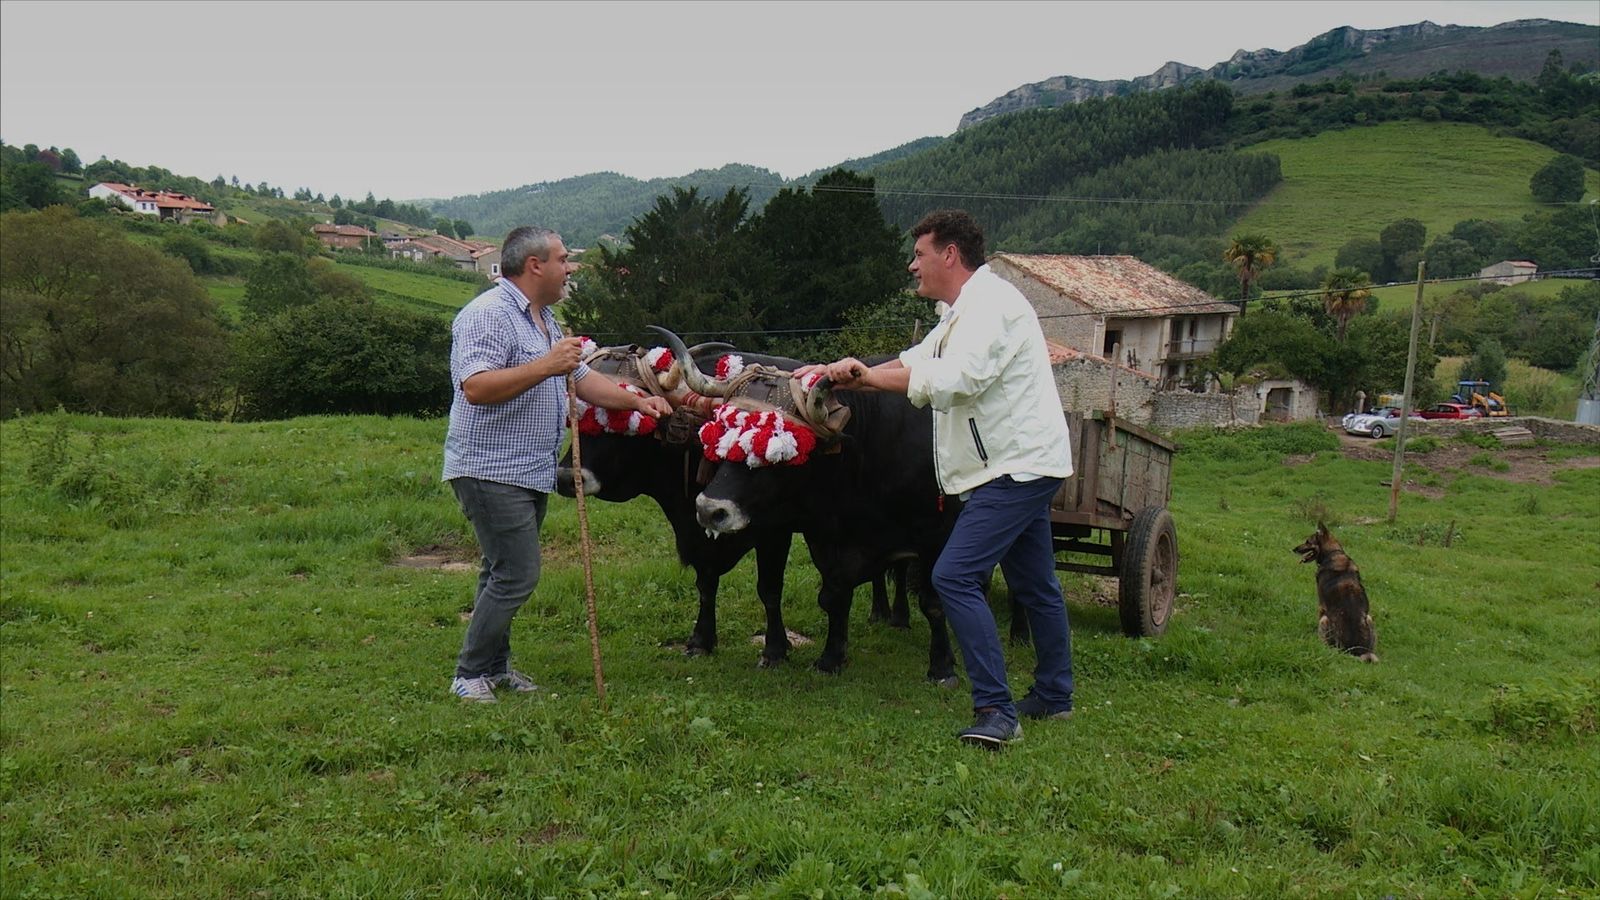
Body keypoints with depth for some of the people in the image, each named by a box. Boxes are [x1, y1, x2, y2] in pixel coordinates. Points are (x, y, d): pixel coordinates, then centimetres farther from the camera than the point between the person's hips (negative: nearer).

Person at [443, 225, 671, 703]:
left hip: (532, 473, 10)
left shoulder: (543, 319, 18)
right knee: (517, 574, -9)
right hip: (491, 471, -10)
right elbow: (475, 387, -27)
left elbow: (582, 378, 24)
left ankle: (494, 667, 26)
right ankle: (470, 675, 3)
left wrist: (637, 401, 14)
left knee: (505, 573, 15)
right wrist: (546, 366, -30)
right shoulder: (488, 314, -15)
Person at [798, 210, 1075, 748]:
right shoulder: (961, 313, 18)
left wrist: (865, 377, -18)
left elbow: (949, 381, -27)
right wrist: (834, 372, 9)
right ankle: (1053, 696, 29)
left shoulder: (991, 305, -16)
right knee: (1033, 584, 17)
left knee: (955, 576, -16)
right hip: (1021, 465, 11)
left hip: (1015, 468, -11)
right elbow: (915, 364, 19)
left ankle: (995, 711, -14)